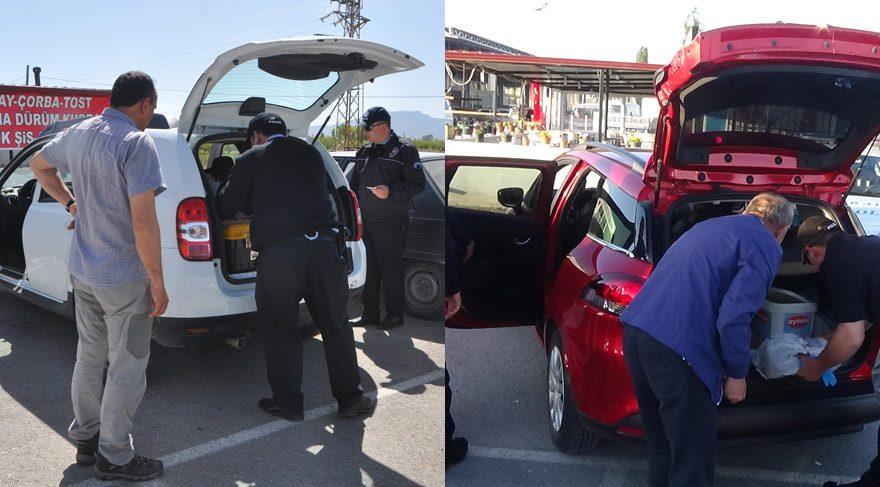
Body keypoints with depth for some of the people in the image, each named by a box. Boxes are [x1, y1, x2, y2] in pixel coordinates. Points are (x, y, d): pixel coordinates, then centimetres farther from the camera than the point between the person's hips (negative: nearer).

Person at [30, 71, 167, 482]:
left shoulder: (78, 134, 5)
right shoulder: (136, 142, -20)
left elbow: (39, 165, 25)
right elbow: (143, 220, -25)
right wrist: (157, 281, -18)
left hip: (82, 270, 8)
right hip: (123, 279, -8)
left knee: (89, 357, 21)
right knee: (126, 369, 6)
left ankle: (85, 438, 36)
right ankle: (114, 456, 18)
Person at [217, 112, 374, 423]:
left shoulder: (250, 159, 7)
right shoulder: (311, 154, 18)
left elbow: (226, 207, 13)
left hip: (278, 250, -3)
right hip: (323, 243, 3)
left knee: (281, 331, 9)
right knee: (336, 325, 11)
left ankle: (287, 402, 18)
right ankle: (350, 398, 19)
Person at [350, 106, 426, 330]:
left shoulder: (404, 151, -7)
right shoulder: (364, 152, 13)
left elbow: (417, 184, -10)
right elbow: (355, 184, 22)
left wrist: (391, 191, -22)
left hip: (391, 223, -6)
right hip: (367, 221, 6)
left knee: (391, 270, -1)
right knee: (370, 269, 12)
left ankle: (395, 314, 12)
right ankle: (370, 313, 22)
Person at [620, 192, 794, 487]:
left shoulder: (709, 226, 26)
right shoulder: (765, 246, 1)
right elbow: (734, 317, -12)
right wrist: (737, 373, 2)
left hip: (636, 329, 9)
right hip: (677, 348, -8)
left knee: (661, 444, 25)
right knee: (691, 460, 5)